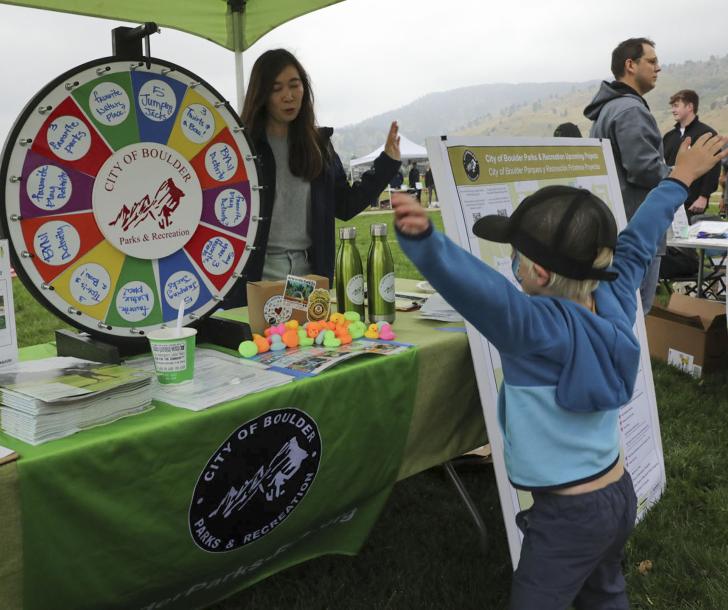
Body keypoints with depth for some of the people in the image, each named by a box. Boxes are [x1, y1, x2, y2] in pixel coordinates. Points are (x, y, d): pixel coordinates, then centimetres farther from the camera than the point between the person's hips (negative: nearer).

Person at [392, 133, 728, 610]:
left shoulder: (539, 328, -28)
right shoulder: (614, 302, -6)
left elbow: (474, 284, -47)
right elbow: (637, 244, 10)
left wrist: (422, 239, -64)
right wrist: (679, 180, 27)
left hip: (568, 514, -8)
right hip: (619, 494, 8)